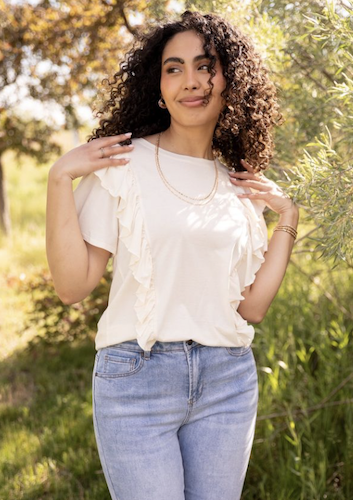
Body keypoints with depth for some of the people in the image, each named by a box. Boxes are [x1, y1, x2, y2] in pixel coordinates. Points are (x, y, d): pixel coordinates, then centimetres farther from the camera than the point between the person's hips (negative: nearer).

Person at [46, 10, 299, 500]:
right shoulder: (123, 163, -4)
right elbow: (72, 284, -9)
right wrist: (60, 179, -15)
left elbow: (252, 307, 6)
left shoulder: (242, 185, 8)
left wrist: (288, 220, 2)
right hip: (138, 377, -4)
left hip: (228, 381, 4)